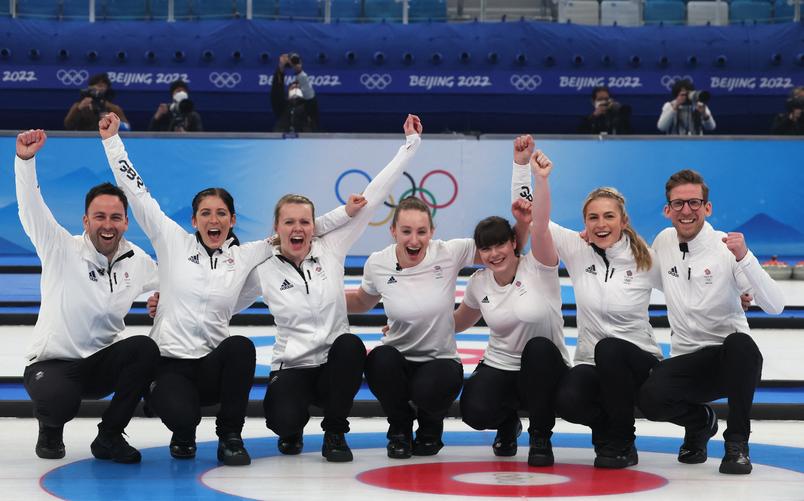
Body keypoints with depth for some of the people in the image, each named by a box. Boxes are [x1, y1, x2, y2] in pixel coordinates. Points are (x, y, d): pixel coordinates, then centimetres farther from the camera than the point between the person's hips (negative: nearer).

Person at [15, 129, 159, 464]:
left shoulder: (137, 261, 2)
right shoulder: (62, 249, -10)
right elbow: (31, 209, -22)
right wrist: (25, 160, -37)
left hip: (102, 365, 4)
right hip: (52, 363, -4)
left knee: (145, 349, -27)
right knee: (59, 403, -37)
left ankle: (109, 436, -8)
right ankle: (51, 428, 6)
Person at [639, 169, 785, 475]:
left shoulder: (727, 247, -10)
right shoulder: (664, 241, 5)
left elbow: (775, 306, -19)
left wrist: (744, 258, -32)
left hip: (730, 358, -3)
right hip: (687, 361, 3)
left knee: (740, 344, -39)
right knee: (650, 398, -28)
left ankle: (737, 441, -16)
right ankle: (700, 421, 10)